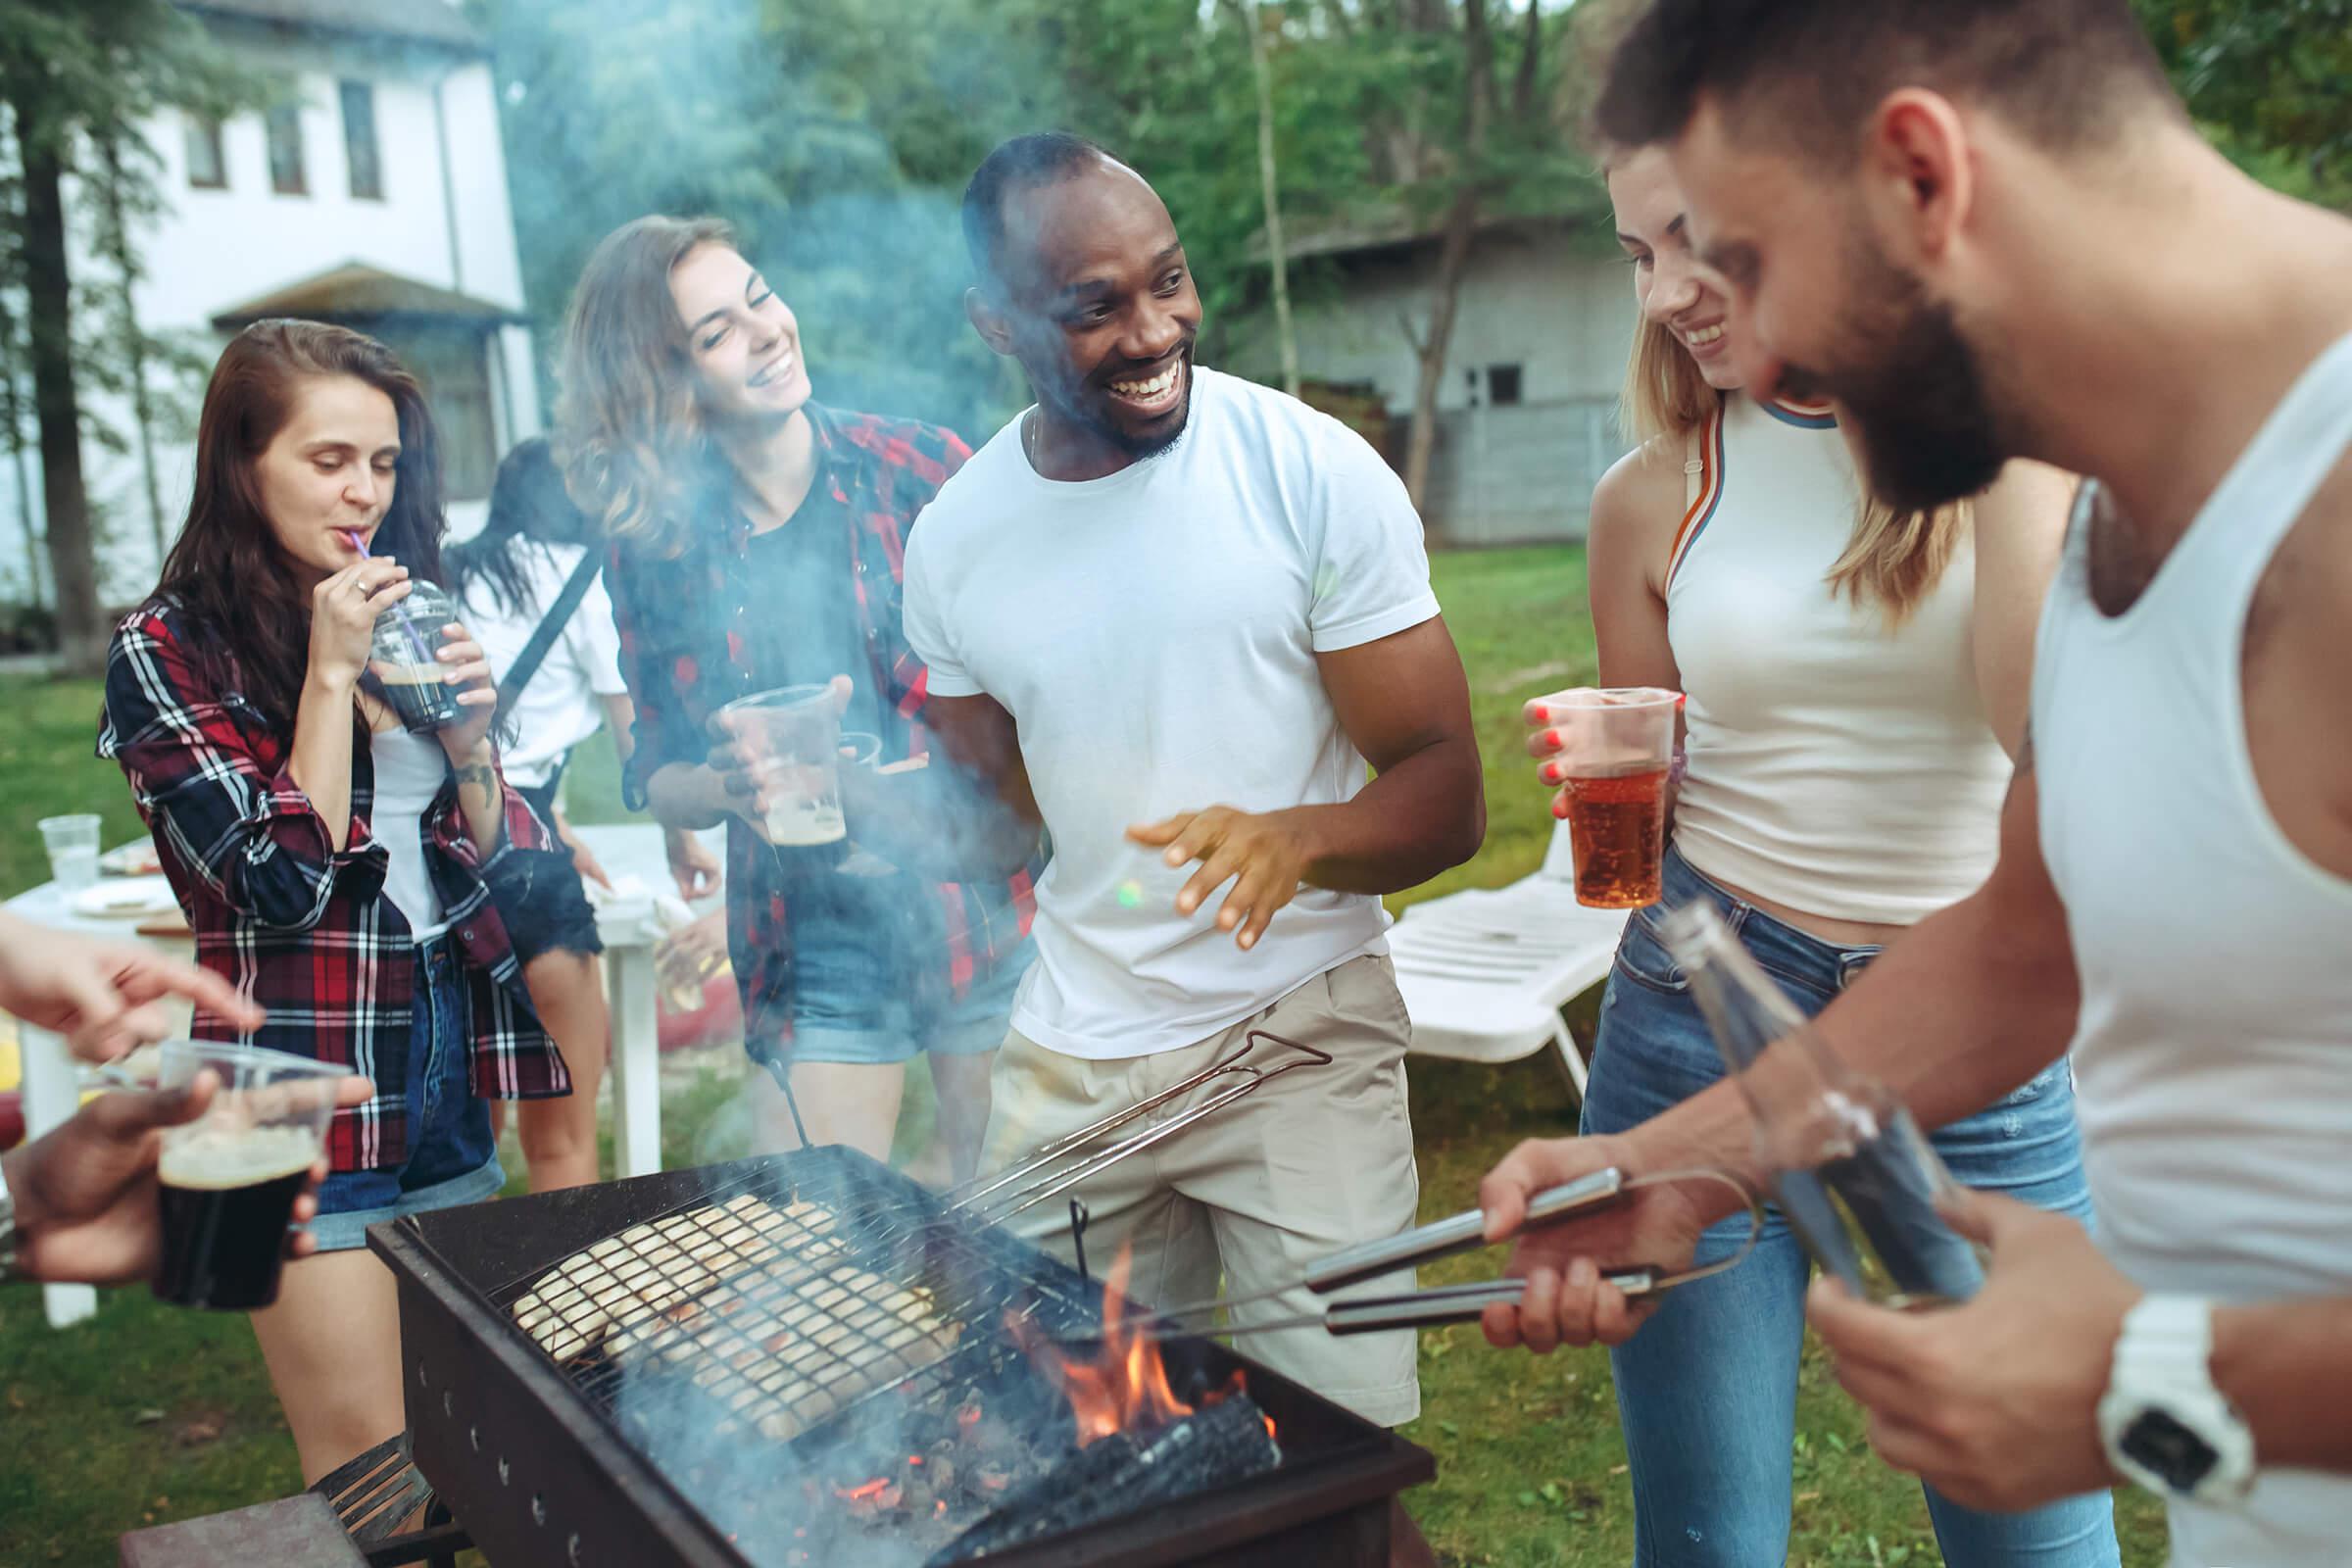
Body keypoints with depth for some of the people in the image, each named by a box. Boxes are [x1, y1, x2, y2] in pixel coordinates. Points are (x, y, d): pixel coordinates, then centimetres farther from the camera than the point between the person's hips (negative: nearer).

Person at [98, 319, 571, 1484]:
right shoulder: (168, 650, -7)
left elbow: (494, 861, 9)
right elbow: (284, 883, -15)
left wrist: (469, 743, -10)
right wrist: (330, 674, -16)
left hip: (452, 1071, 6)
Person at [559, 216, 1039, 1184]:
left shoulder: (919, 467, -4)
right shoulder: (657, 556, 1)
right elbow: (658, 779, 8)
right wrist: (735, 786, -13)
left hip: (986, 909, -1)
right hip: (813, 949, 1)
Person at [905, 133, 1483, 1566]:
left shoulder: (1314, 469, -12)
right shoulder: (955, 538, -1)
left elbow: (1448, 797, -12)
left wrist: (1297, 836, -31)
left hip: (1300, 1043, -3)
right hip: (1067, 1057, 4)